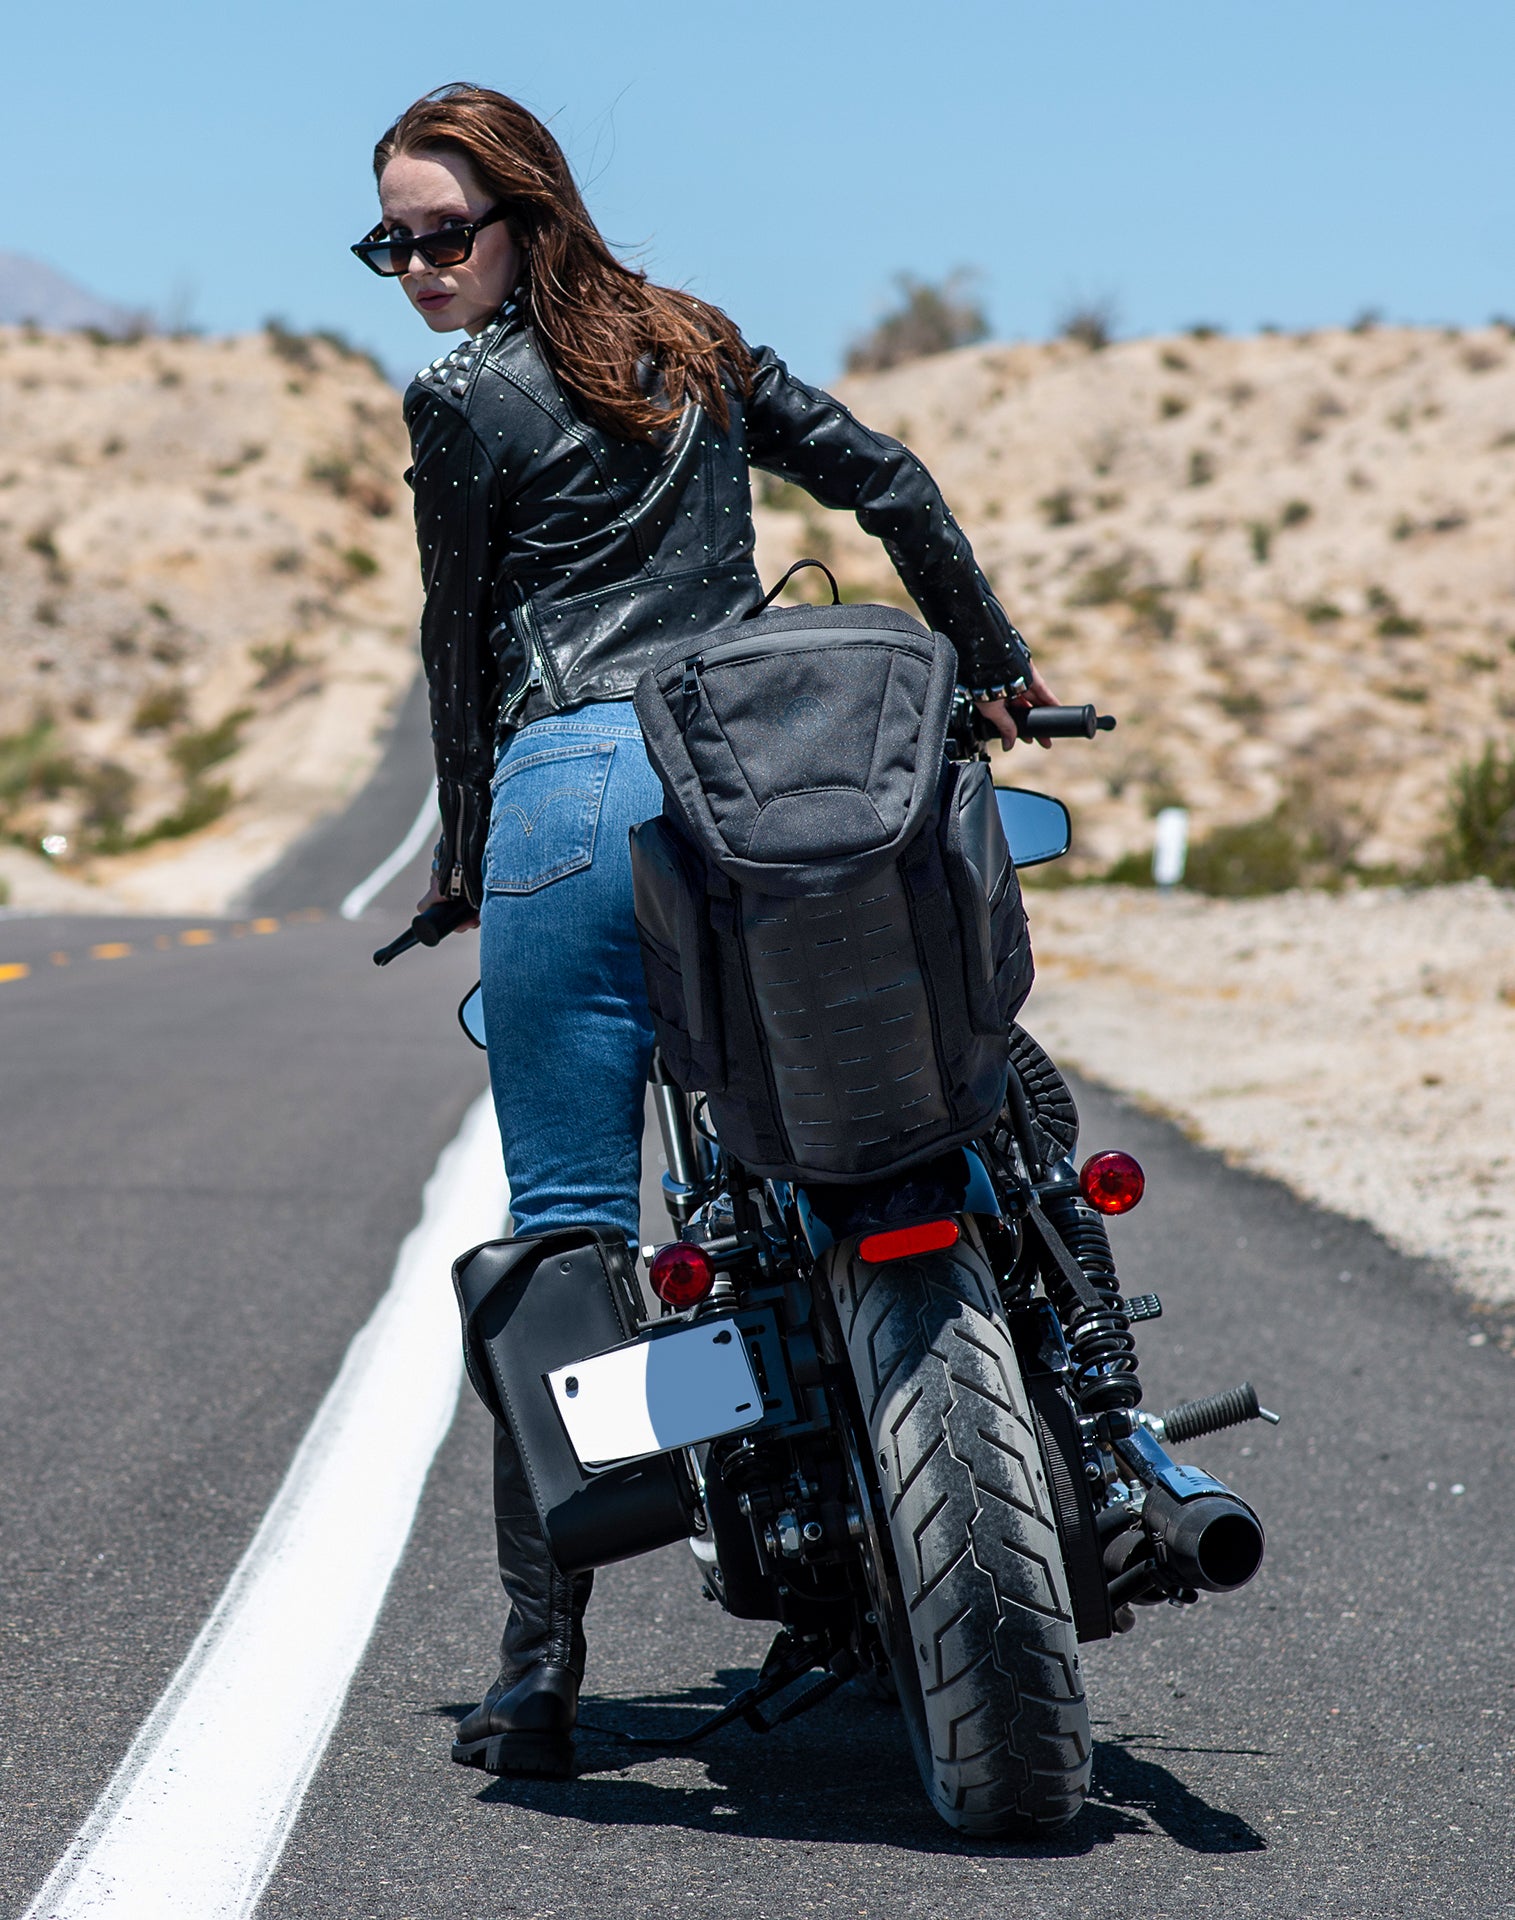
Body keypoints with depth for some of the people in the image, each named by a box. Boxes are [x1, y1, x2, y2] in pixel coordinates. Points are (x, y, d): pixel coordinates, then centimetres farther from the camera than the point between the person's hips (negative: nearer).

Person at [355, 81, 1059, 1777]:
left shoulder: (462, 400, 3)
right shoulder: (700, 350, 19)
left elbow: (460, 641, 9)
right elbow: (889, 483, 20)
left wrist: (462, 854, 21)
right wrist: (995, 667, 29)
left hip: (569, 785, -5)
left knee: (566, 1232, -4)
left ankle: (543, 1664, -4)